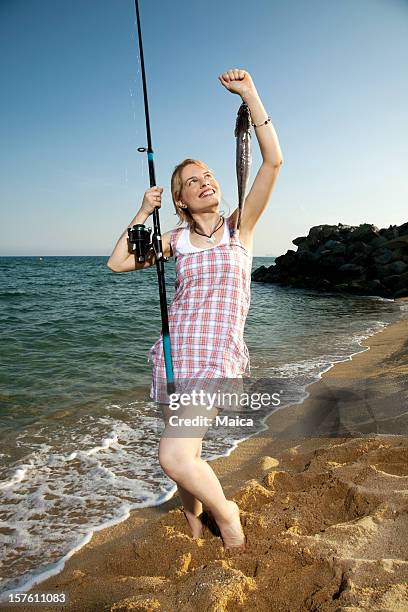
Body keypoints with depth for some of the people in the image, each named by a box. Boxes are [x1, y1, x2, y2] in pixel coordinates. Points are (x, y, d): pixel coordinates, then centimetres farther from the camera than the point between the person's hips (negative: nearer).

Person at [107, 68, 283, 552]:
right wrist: (143, 213, 5)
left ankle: (224, 512, 10)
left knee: (174, 455, -20)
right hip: (175, 351, 4)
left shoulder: (240, 225, 4)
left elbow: (273, 160, -6)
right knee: (185, 453, 13)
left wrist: (249, 95, -5)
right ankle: (194, 517, 42)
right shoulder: (176, 239, 10)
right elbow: (117, 263, 6)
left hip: (221, 355, -4)